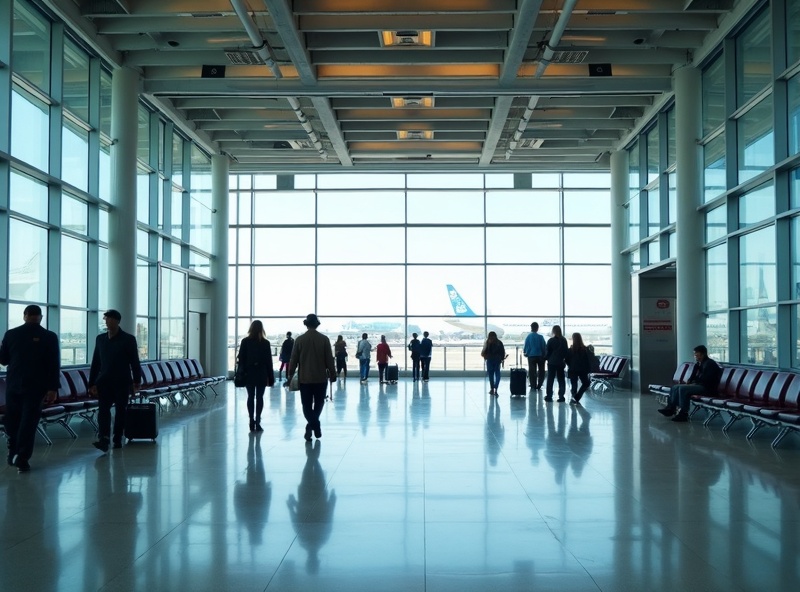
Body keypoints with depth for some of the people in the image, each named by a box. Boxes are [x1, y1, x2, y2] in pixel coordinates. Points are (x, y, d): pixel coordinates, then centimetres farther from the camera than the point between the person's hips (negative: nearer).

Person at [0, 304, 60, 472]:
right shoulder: (49, 337, -5)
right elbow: (54, 364, -8)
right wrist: (53, 388, -6)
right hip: (35, 386, -2)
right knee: (28, 422, 0)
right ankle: (22, 459, -3)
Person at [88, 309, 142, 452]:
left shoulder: (128, 339, -3)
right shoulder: (100, 338, 8)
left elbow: (135, 362, -2)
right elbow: (95, 362, 9)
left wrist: (137, 381, -6)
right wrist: (92, 383, 7)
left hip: (122, 383, -2)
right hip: (104, 381, 2)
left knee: (120, 411, 5)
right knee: (103, 410, -12)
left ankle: (117, 439, 15)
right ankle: (103, 440, -22)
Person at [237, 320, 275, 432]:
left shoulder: (245, 342, -1)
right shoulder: (265, 343, -3)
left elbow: (241, 359, 0)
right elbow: (269, 361, -2)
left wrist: (241, 372, 7)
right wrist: (271, 377, 2)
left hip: (249, 374, 1)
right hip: (262, 374, -1)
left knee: (250, 397, 6)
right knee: (259, 397, 2)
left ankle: (252, 423, 4)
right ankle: (257, 422, -3)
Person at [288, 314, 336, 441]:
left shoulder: (299, 340, -4)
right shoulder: (324, 339, -5)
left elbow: (293, 359, -1)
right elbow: (329, 359, -3)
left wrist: (290, 374, 10)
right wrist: (332, 374, 6)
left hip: (304, 378, 0)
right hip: (321, 378, 0)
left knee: (307, 405, 5)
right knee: (319, 403, 16)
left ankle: (311, 425, -14)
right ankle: (314, 425, 11)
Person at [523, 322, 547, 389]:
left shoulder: (528, 336, -7)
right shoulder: (540, 337, -9)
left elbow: (525, 346, -1)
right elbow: (544, 347, -6)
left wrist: (525, 353, 17)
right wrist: (545, 355, 8)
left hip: (531, 356, 0)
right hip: (540, 356, 0)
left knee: (532, 371, 8)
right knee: (541, 371, 13)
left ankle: (533, 386, 7)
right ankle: (539, 385, 9)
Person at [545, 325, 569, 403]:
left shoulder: (550, 340, -9)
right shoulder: (564, 340, 0)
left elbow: (548, 352, -4)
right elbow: (566, 351, 5)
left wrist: (548, 359, 12)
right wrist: (565, 360, 14)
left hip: (552, 362, -2)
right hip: (561, 363, 2)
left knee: (550, 379, 6)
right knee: (561, 380, 7)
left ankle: (549, 396, 7)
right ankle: (561, 396, 3)